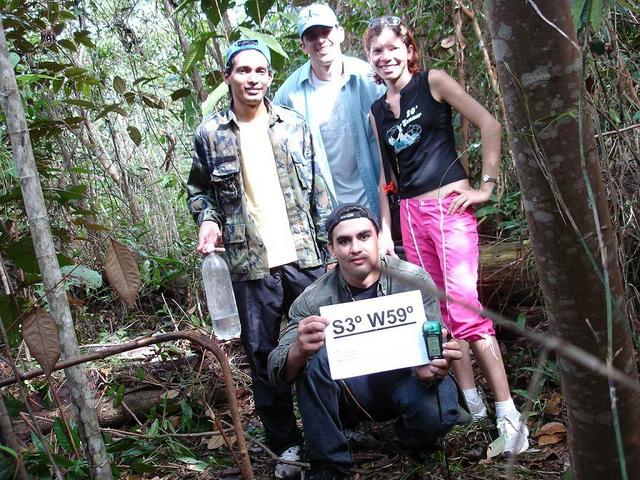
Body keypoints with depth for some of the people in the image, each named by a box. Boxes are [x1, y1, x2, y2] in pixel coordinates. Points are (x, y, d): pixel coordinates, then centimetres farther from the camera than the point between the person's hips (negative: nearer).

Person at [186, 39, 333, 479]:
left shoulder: (294, 125, 5)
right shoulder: (209, 134, 2)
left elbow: (318, 191, 7)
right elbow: (199, 189, 13)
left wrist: (327, 247, 3)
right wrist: (208, 220, -8)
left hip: (304, 257, 1)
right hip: (251, 264, -1)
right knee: (263, 356, 6)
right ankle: (286, 444, 21)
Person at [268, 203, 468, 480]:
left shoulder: (414, 281, -17)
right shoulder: (313, 300, -16)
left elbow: (433, 352, -18)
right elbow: (277, 371, -20)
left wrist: (432, 368, -44)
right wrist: (299, 350, -44)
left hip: (405, 381, 0)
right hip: (350, 390, 1)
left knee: (435, 410, -33)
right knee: (317, 356, -29)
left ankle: (414, 439, 6)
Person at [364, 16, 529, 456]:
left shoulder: (433, 82, -1)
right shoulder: (377, 112, 14)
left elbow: (489, 124, -7)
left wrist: (487, 186, -10)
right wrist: (384, 230, 14)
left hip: (450, 207, -6)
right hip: (411, 214, 6)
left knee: (465, 308, -14)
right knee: (439, 313, 8)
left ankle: (510, 416, -10)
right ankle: (472, 403, 18)